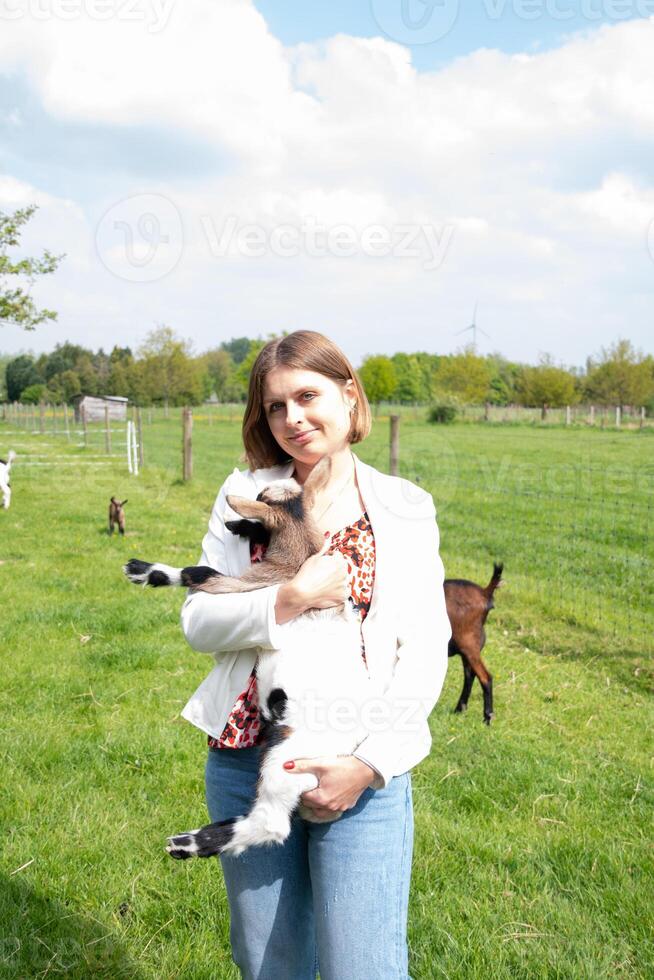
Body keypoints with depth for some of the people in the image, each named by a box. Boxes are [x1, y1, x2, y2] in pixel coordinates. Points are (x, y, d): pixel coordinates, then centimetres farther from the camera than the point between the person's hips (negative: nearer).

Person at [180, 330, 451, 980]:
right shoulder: (245, 495, 5)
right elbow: (198, 622, 0)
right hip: (246, 760, 2)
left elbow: (425, 650, -3)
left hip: (363, 773, -1)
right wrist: (289, 600, -17)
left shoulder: (405, 509, 2)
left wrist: (371, 763, -13)